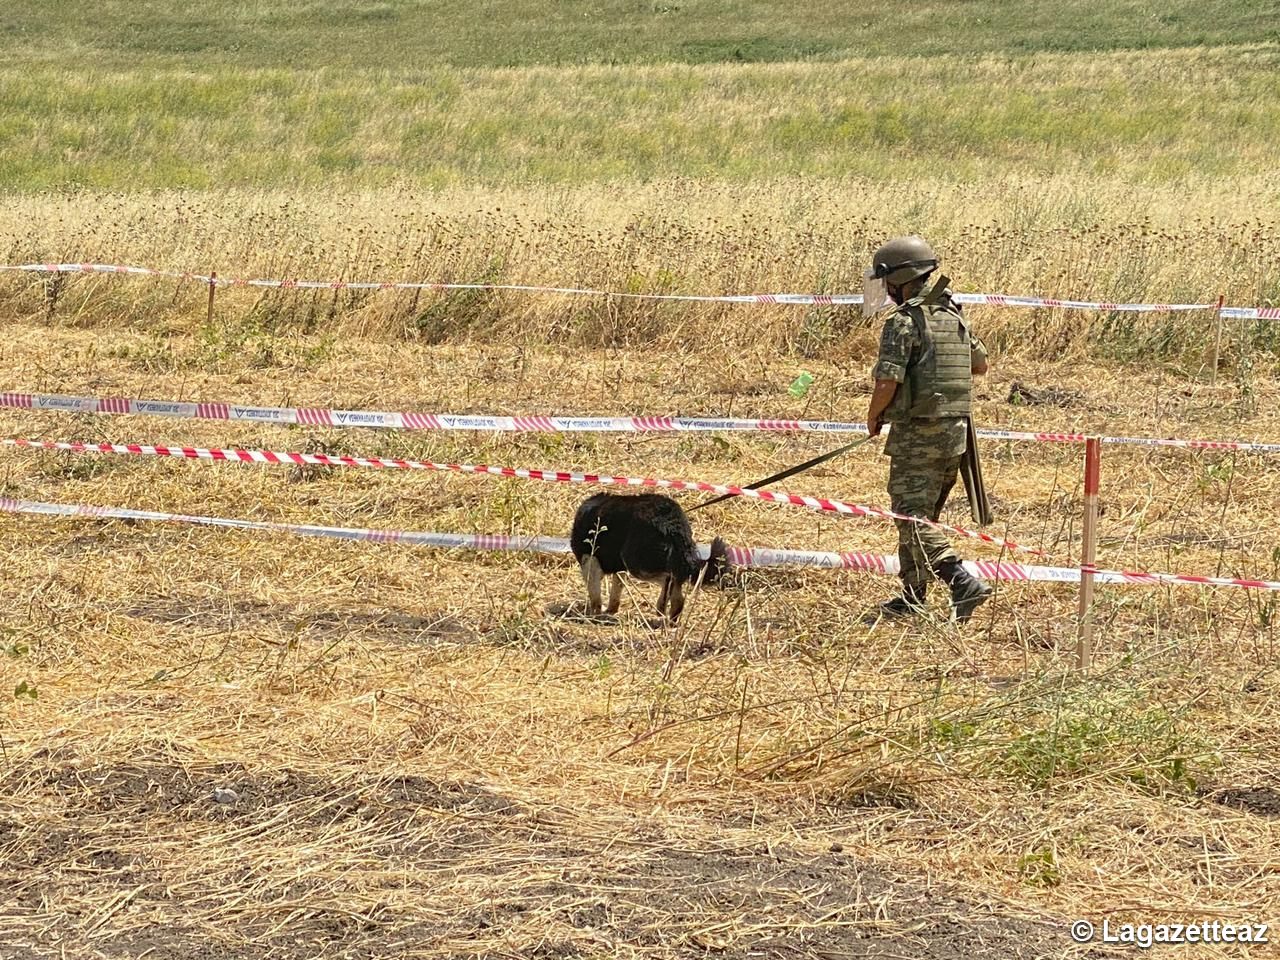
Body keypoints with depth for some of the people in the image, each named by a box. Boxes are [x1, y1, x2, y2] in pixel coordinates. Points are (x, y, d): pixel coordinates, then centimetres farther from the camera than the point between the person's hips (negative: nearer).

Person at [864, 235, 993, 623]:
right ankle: (912, 598, 22)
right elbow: (980, 363, 22)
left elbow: (888, 381, -20)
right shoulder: (953, 316, 10)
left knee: (913, 518, -6)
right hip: (955, 430, 8)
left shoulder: (903, 322, -14)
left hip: (918, 434, -8)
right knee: (922, 514, 17)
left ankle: (964, 585, -20)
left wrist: (873, 417, -2)